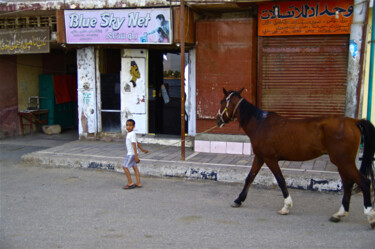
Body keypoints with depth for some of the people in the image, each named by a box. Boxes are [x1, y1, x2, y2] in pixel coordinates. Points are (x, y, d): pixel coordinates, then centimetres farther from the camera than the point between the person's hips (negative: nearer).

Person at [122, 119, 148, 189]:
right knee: (135, 167, 9)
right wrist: (142, 149, 31)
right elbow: (136, 142, 21)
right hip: (131, 154, 9)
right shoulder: (130, 134, 9)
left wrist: (136, 156, -26)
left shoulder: (132, 134, -20)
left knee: (125, 167, -5)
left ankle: (130, 183, -1)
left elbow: (134, 145, -24)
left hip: (131, 154, -9)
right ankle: (138, 183, 12)